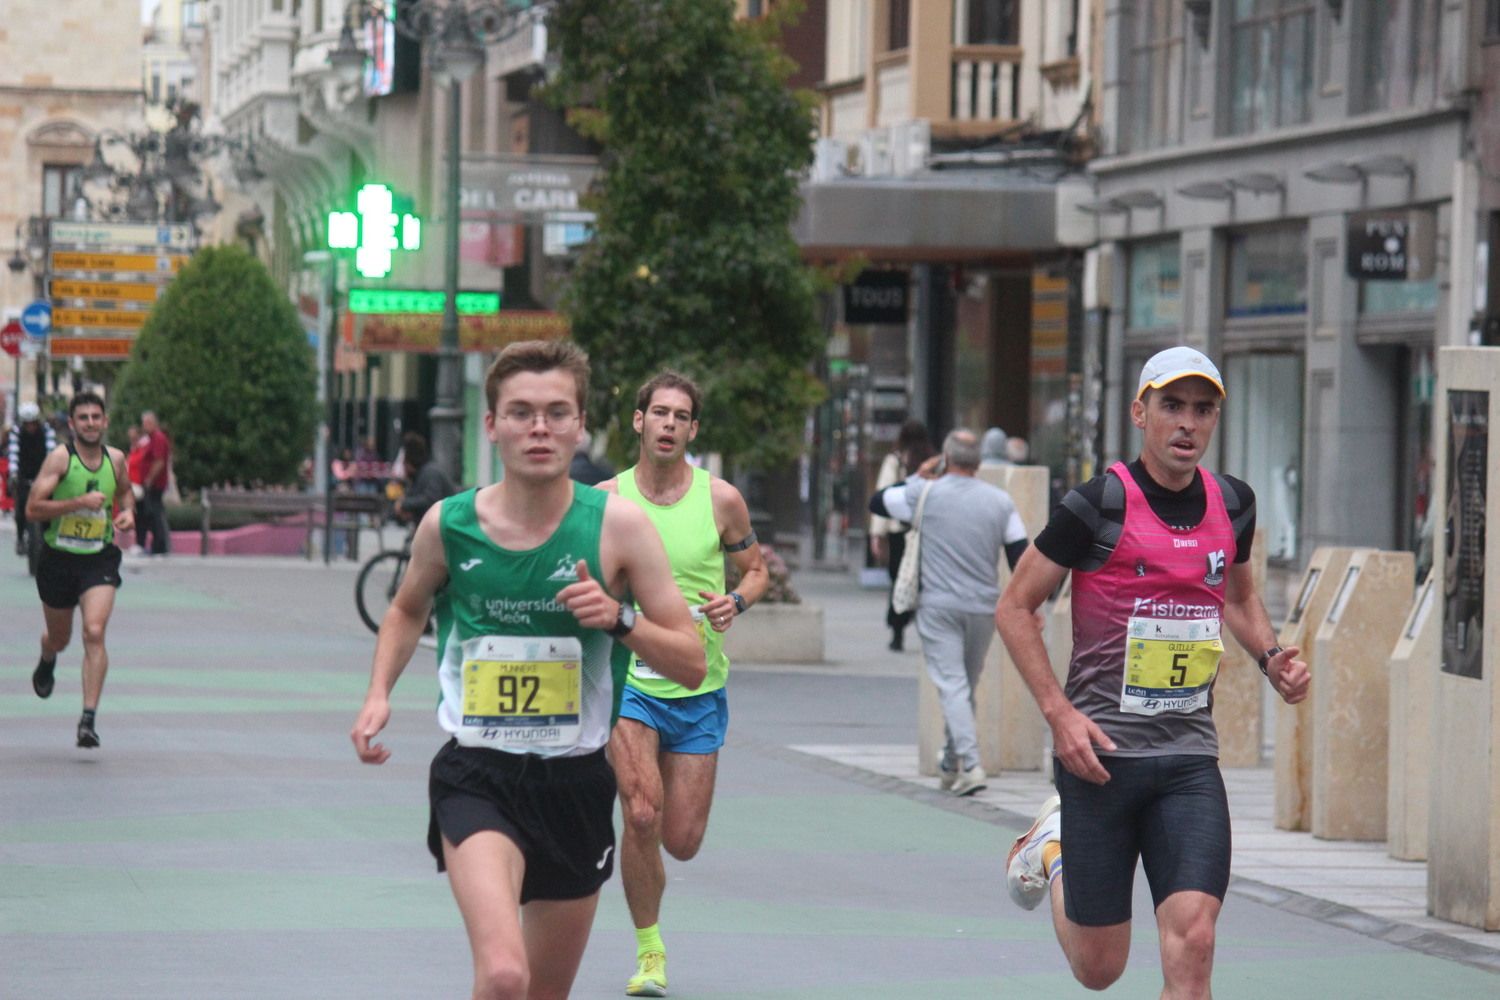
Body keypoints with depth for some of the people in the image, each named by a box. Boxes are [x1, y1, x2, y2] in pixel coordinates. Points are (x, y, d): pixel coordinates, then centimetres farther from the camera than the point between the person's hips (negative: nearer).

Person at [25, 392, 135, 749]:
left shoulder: (115, 458, 2)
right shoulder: (60, 457, -11)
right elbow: (32, 508, -18)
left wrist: (128, 512, 4)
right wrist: (80, 502, -26)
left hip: (100, 559, 1)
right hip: (58, 558, -1)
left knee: (94, 633, -18)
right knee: (59, 638, 17)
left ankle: (88, 720, -18)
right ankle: (47, 661, 57)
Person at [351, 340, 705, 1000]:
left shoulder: (616, 524, -5)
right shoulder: (448, 524, -2)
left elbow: (692, 664, -3)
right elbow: (407, 609, 21)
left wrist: (619, 620, -20)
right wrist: (379, 693, 5)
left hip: (575, 779, 2)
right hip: (476, 776, -2)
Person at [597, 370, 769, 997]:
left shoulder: (721, 499, -1)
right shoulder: (605, 499, -2)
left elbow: (756, 570, 10)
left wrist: (736, 601, -10)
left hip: (700, 687, 1)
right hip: (627, 678, -1)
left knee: (682, 842, 1)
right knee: (641, 815, -19)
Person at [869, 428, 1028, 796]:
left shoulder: (924, 494, -4)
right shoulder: (1001, 500, 3)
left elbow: (876, 502, 11)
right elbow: (1020, 556, 3)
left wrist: (918, 477, 18)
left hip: (938, 607, -3)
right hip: (983, 608, 3)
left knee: (952, 684, -6)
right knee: (965, 686, 16)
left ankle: (971, 764, -21)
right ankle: (951, 766, 25)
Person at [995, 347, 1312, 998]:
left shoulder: (1232, 504, 6)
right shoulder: (1100, 504, -10)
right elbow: (1014, 608, -4)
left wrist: (1271, 658, 6)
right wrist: (1059, 712, -14)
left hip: (1190, 758, 3)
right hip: (1101, 749, -3)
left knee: (1192, 940, -14)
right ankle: (1052, 851, 40)